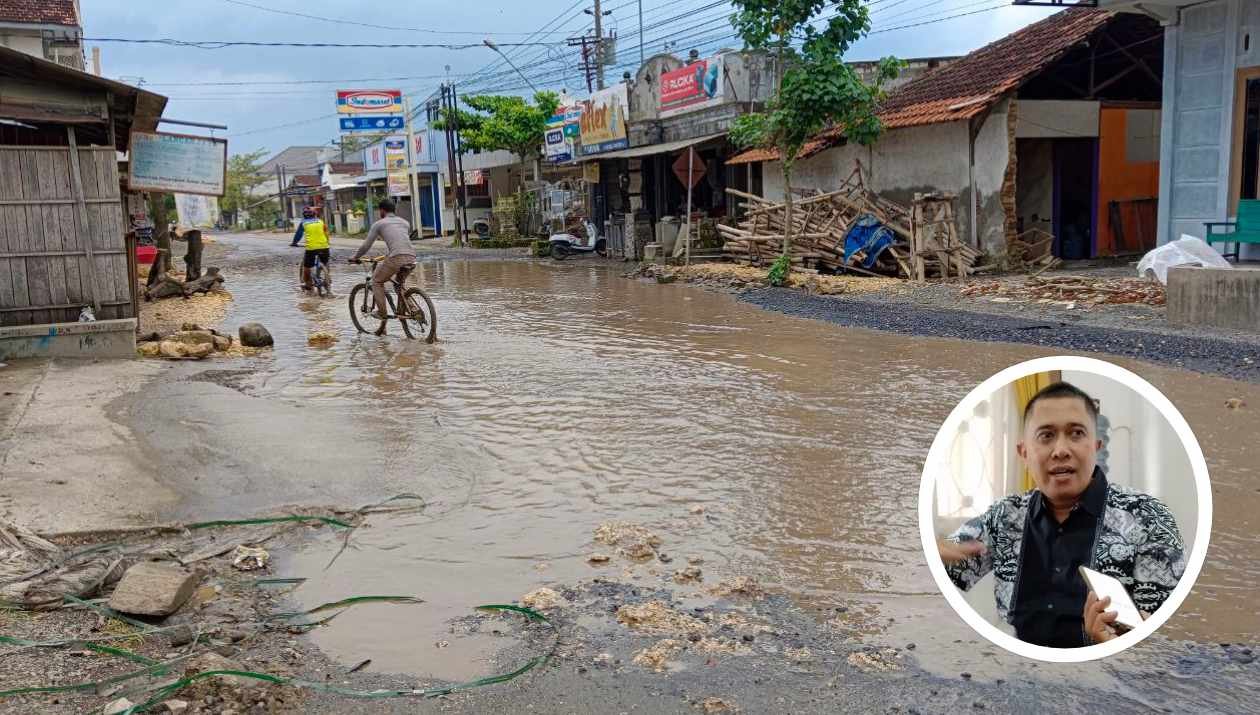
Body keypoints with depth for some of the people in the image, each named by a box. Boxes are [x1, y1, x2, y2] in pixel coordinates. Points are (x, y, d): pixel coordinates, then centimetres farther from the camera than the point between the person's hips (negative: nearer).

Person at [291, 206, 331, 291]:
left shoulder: (303, 223, 10)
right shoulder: (320, 221, 14)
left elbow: (298, 234, 13)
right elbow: (326, 232, 18)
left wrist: (294, 243, 28)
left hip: (311, 247, -2)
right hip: (324, 246, 2)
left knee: (306, 266, 12)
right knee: (326, 263, 27)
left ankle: (307, 284, 17)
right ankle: (328, 278, 22)